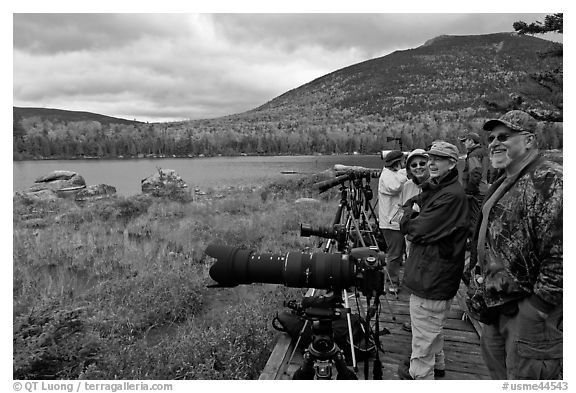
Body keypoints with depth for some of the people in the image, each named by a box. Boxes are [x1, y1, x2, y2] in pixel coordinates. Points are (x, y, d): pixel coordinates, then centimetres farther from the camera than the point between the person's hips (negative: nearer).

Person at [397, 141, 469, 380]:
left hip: (432, 278, -10)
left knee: (423, 334, 3)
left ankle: (419, 376, 18)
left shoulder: (452, 195, -21)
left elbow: (417, 231, -23)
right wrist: (412, 213, -10)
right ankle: (436, 364, 43)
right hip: (433, 276, 10)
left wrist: (409, 216, -4)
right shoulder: (435, 190, 11)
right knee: (433, 326, 26)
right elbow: (409, 205, 12)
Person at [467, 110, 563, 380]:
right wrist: (481, 294, 17)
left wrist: (536, 306, -19)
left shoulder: (549, 181, -17)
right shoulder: (503, 185, 14)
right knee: (498, 373, 23)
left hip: (529, 310, -9)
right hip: (497, 310, 9)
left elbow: (561, 253, -25)